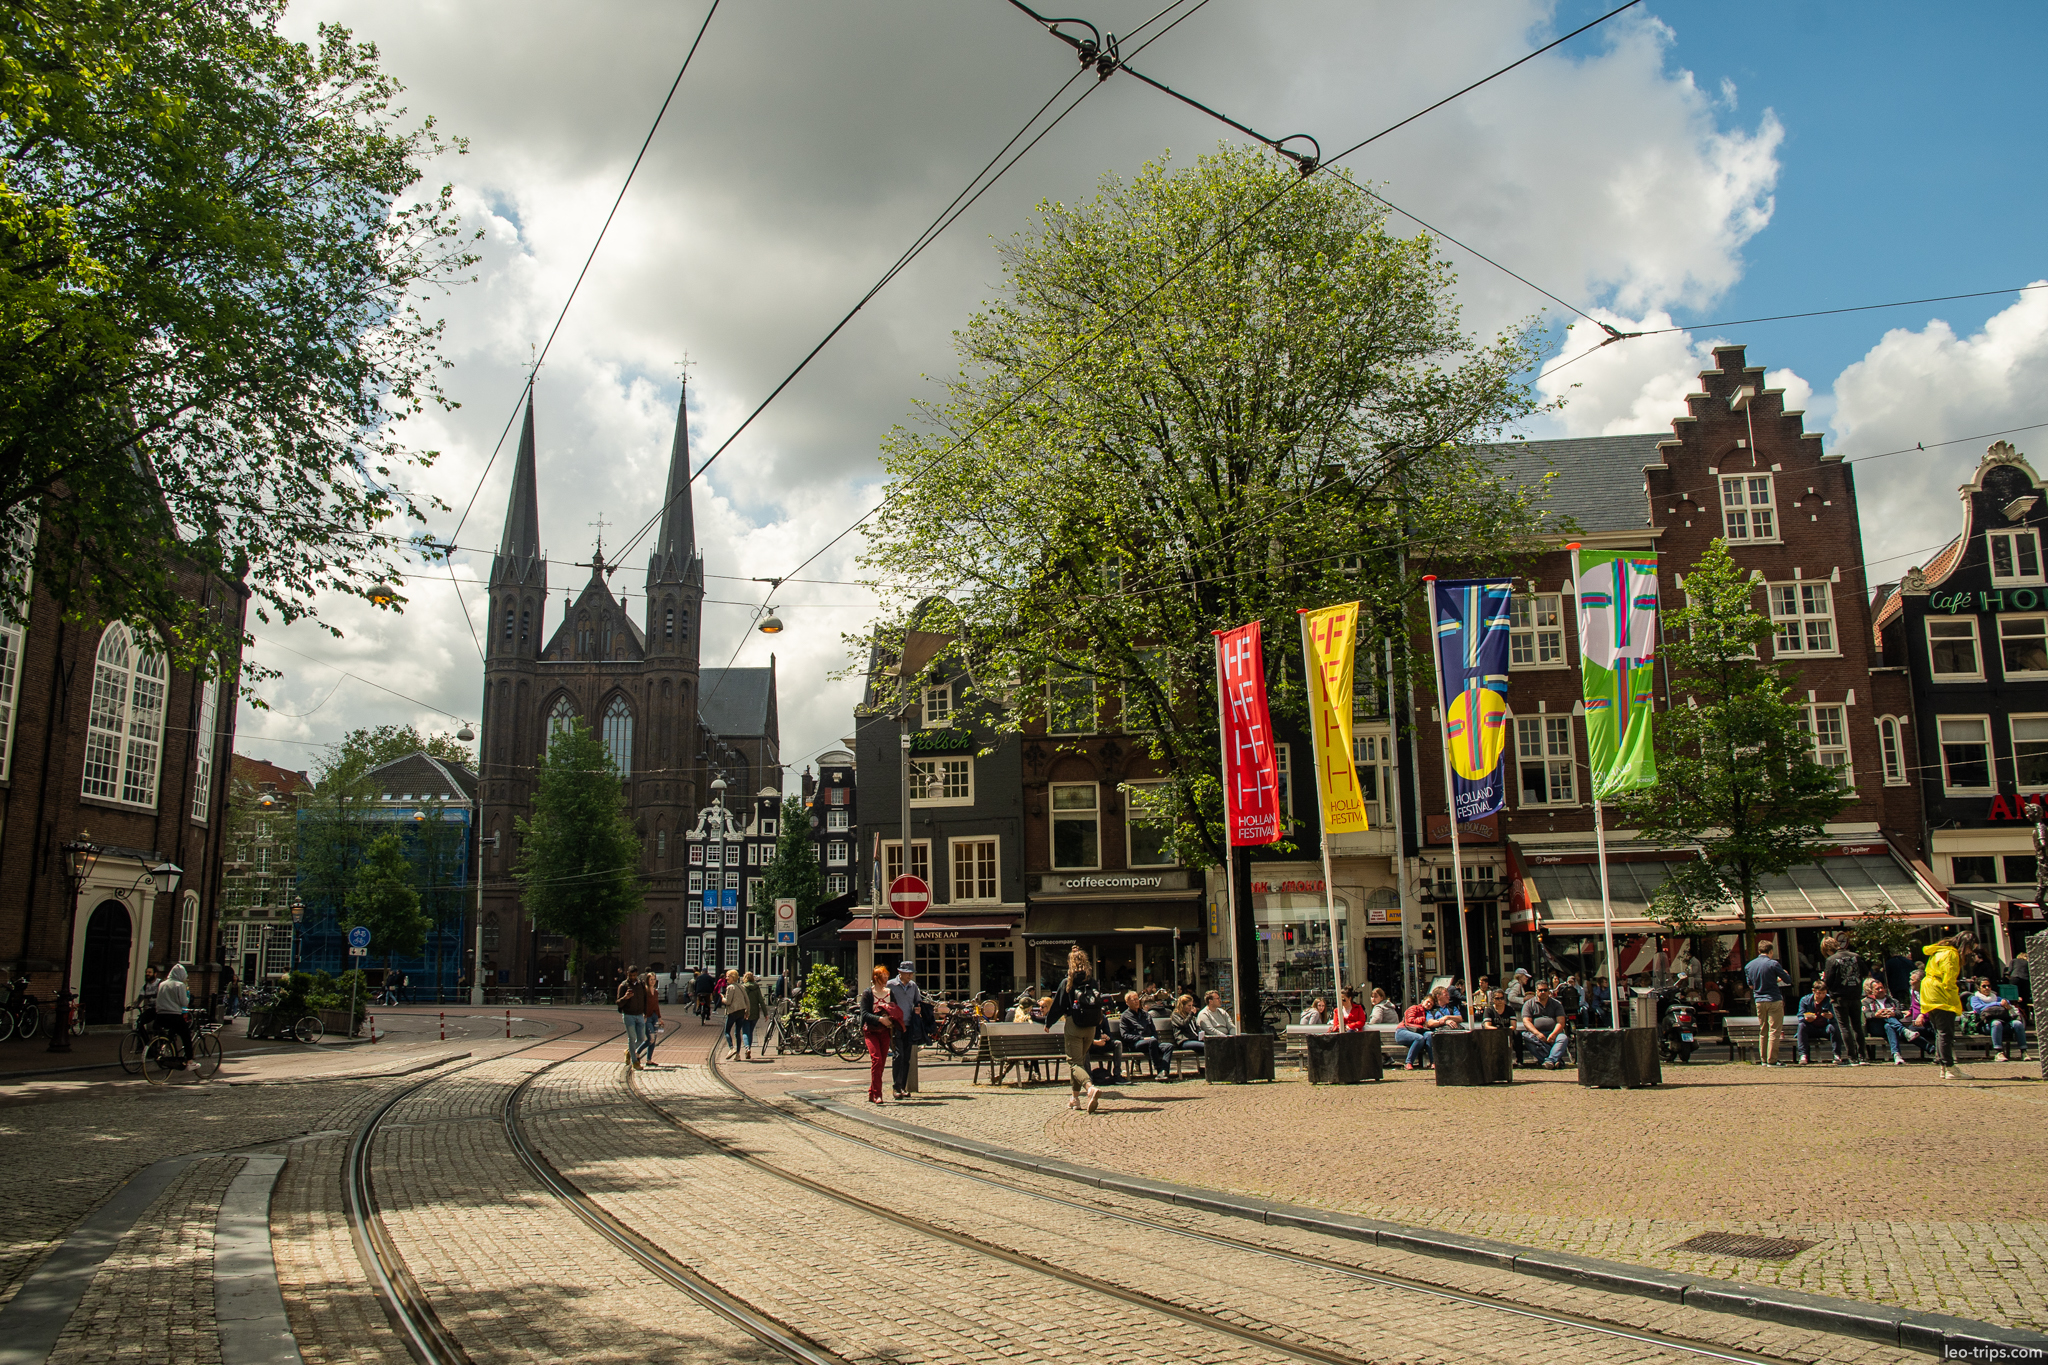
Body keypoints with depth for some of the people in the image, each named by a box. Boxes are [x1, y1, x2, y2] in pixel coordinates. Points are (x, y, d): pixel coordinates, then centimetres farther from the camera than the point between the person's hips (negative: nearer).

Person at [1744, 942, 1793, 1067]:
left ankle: (1763, 1060, 15)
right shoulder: (1773, 964, -10)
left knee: (1763, 1031, 13)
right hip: (1774, 1000, -5)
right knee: (1774, 1031, -2)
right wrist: (1786, 974, 20)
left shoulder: (1749, 965, 6)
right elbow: (1788, 980, -5)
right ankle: (1772, 1060, -4)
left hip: (1759, 1001, 5)